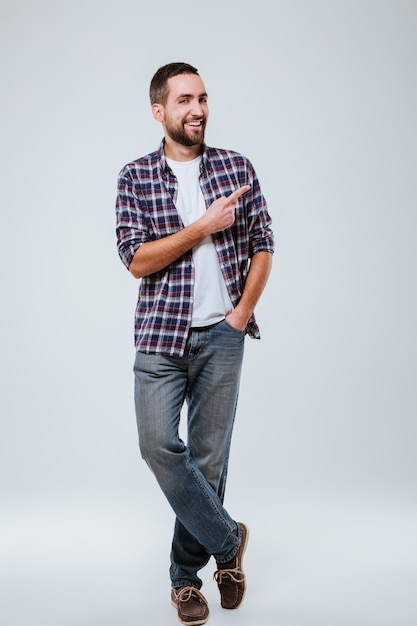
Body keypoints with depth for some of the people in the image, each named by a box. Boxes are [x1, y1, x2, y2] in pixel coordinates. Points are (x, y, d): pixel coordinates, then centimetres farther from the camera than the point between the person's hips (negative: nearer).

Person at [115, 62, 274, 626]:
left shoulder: (237, 167, 6)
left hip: (222, 334, 1)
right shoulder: (135, 177, 3)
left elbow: (262, 247, 7)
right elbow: (137, 260, -7)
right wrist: (205, 226, -12)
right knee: (159, 445, -11)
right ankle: (226, 539, 13)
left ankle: (187, 573, 22)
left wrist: (243, 313, -4)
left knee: (209, 456, 4)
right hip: (161, 332, 0)